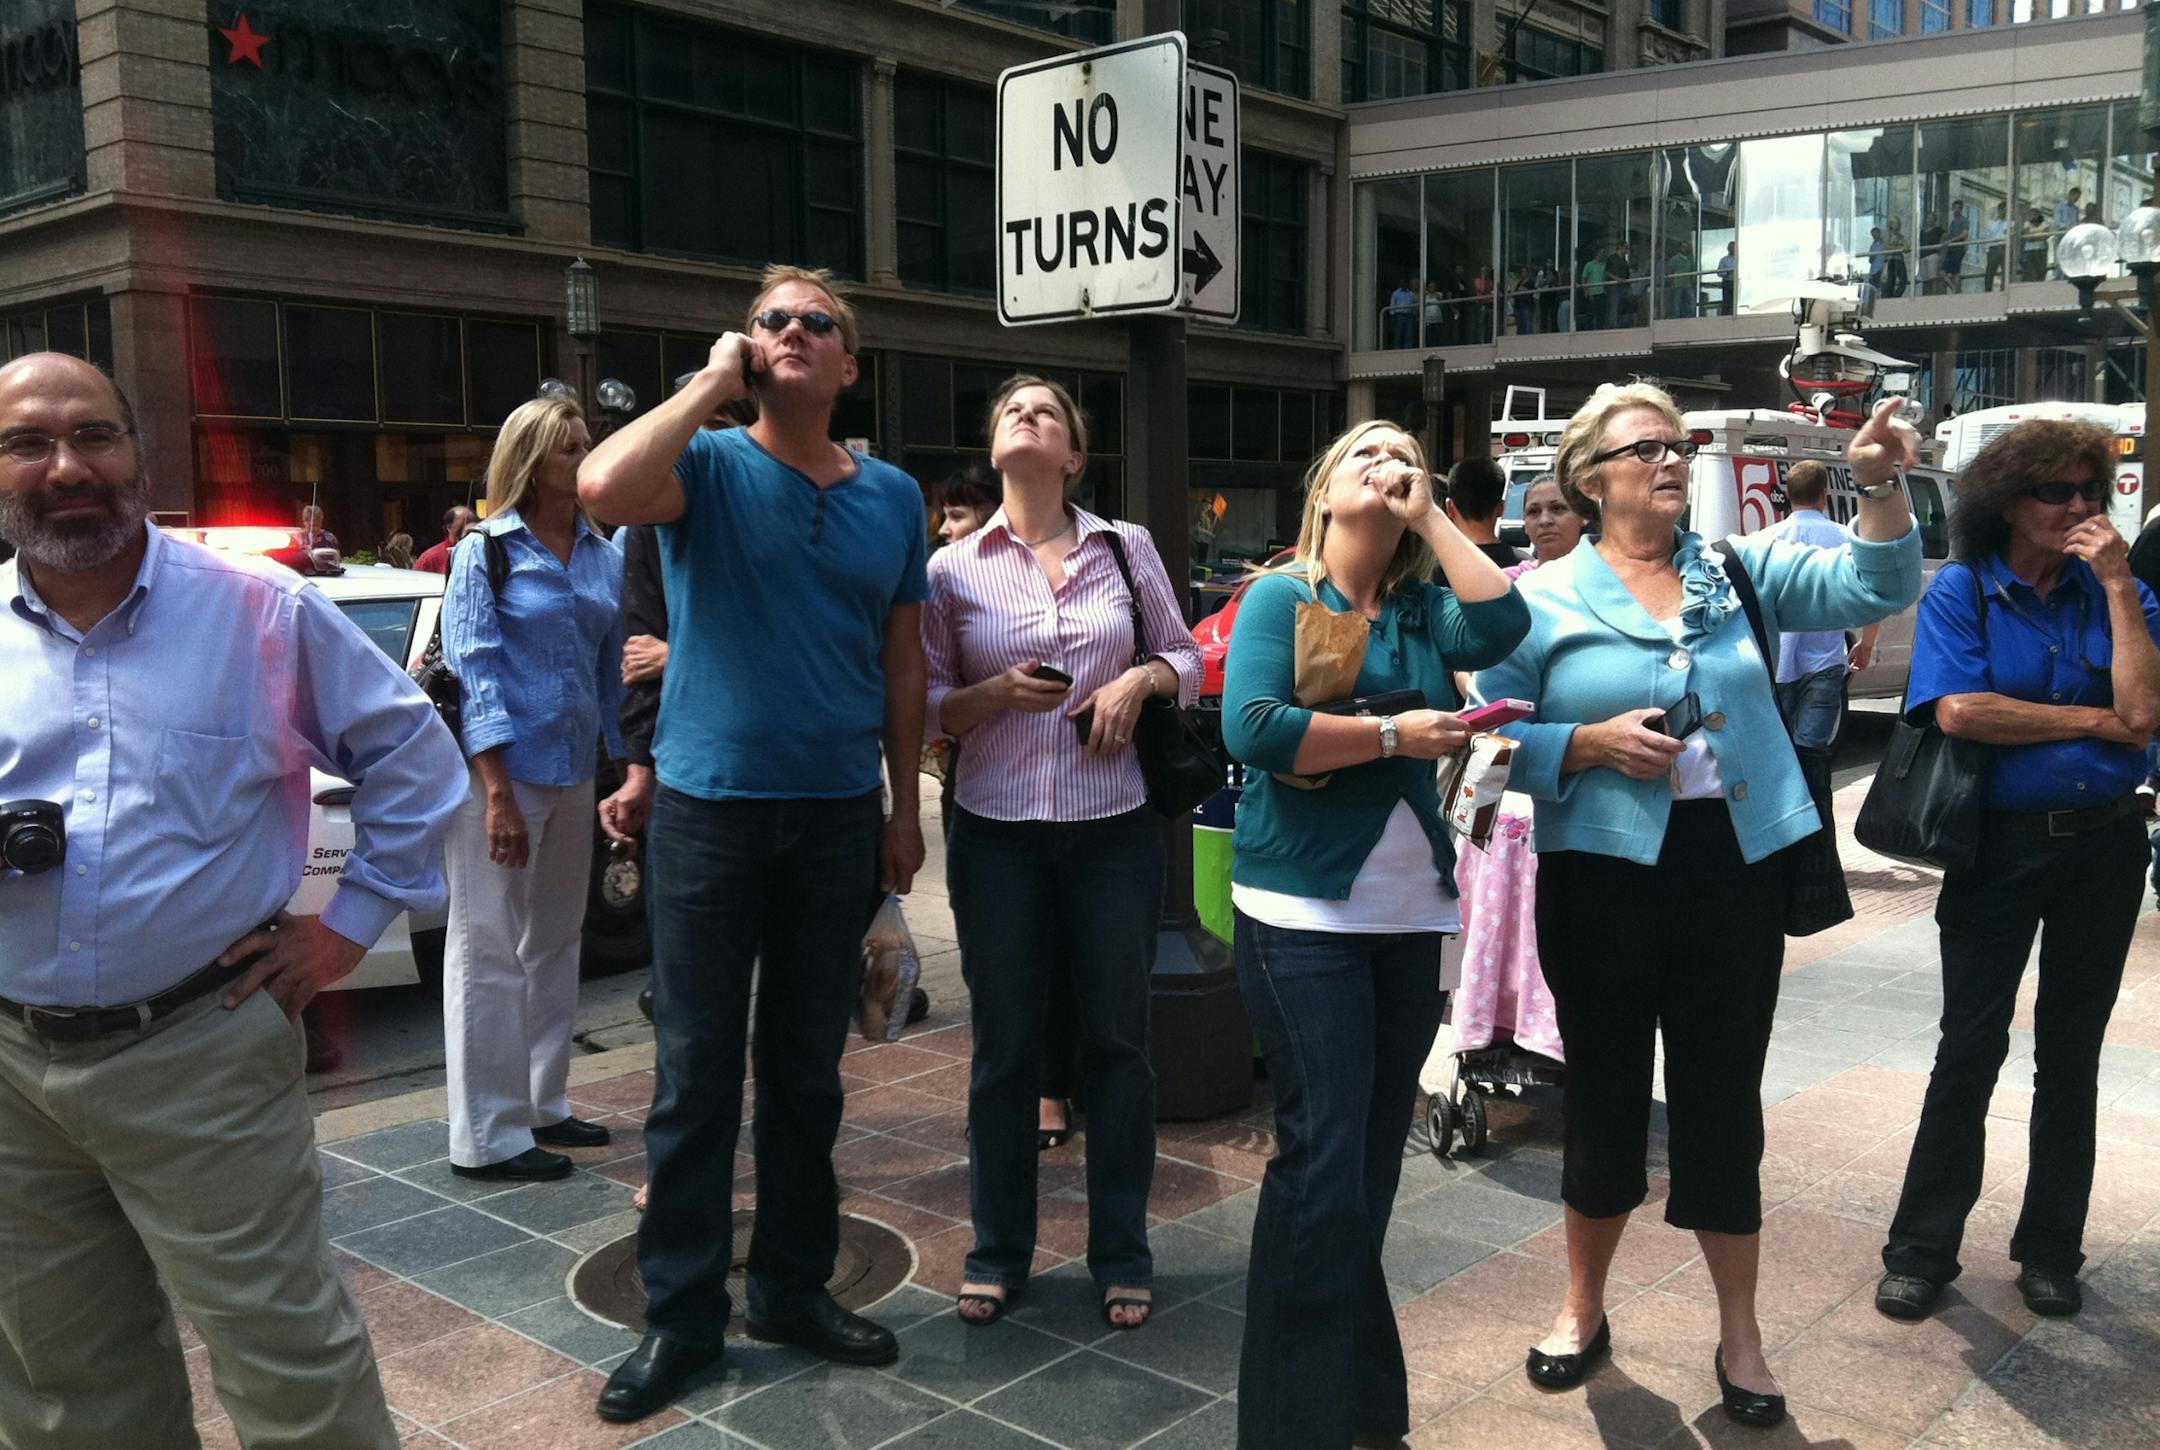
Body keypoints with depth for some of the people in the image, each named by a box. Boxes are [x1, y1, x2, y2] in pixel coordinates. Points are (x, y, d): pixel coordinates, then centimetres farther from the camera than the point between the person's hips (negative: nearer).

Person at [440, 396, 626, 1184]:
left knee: (555, 945, 15)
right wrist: (498, 793, -18)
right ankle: (488, 1137, 8)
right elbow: (474, 674, -12)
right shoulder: (485, 551, -6)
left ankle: (543, 1105, 29)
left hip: (574, 773, 6)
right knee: (490, 953, 0)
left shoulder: (603, 556, 9)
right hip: (503, 771, -6)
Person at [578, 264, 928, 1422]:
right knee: (696, 1075, 5)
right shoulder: (710, 466, -4)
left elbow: (903, 662, 11)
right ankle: (681, 1314, 18)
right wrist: (711, 384, -15)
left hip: (840, 817, 3)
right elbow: (604, 489, -26)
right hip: (708, 810, -3)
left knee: (807, 1070, 14)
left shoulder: (892, 497, 6)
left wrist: (907, 808, 9)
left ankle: (794, 1285, 29)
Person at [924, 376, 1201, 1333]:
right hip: (997, 833, 0)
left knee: (1117, 1040, 8)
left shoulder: (1128, 548, 3)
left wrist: (1142, 679, -9)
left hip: (1112, 829, 1)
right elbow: (927, 708, 3)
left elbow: (1186, 657, 12)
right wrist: (998, 694, -16)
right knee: (1004, 1046, 8)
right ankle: (998, 1252, 25)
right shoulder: (954, 568, 1)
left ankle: (1121, 1253, 24)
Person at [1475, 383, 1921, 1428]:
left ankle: (1740, 1335, 26)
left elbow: (1873, 590, 0)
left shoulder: (1742, 570, 8)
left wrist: (1880, 488, -13)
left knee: (1724, 1101, 9)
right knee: (1605, 1093, 11)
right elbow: (1495, 741, -4)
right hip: (1605, 873, -2)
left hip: (1737, 868, 2)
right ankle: (1584, 1308, 32)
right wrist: (1592, 743, -18)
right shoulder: (1544, 598, -1)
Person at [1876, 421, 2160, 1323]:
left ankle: (2051, 1251, 26)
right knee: (1970, 1048, 3)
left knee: (2071, 1055, 12)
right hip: (1999, 847, -3)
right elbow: (1958, 711, -19)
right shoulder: (1962, 592, -5)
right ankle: (1922, 1249, 14)